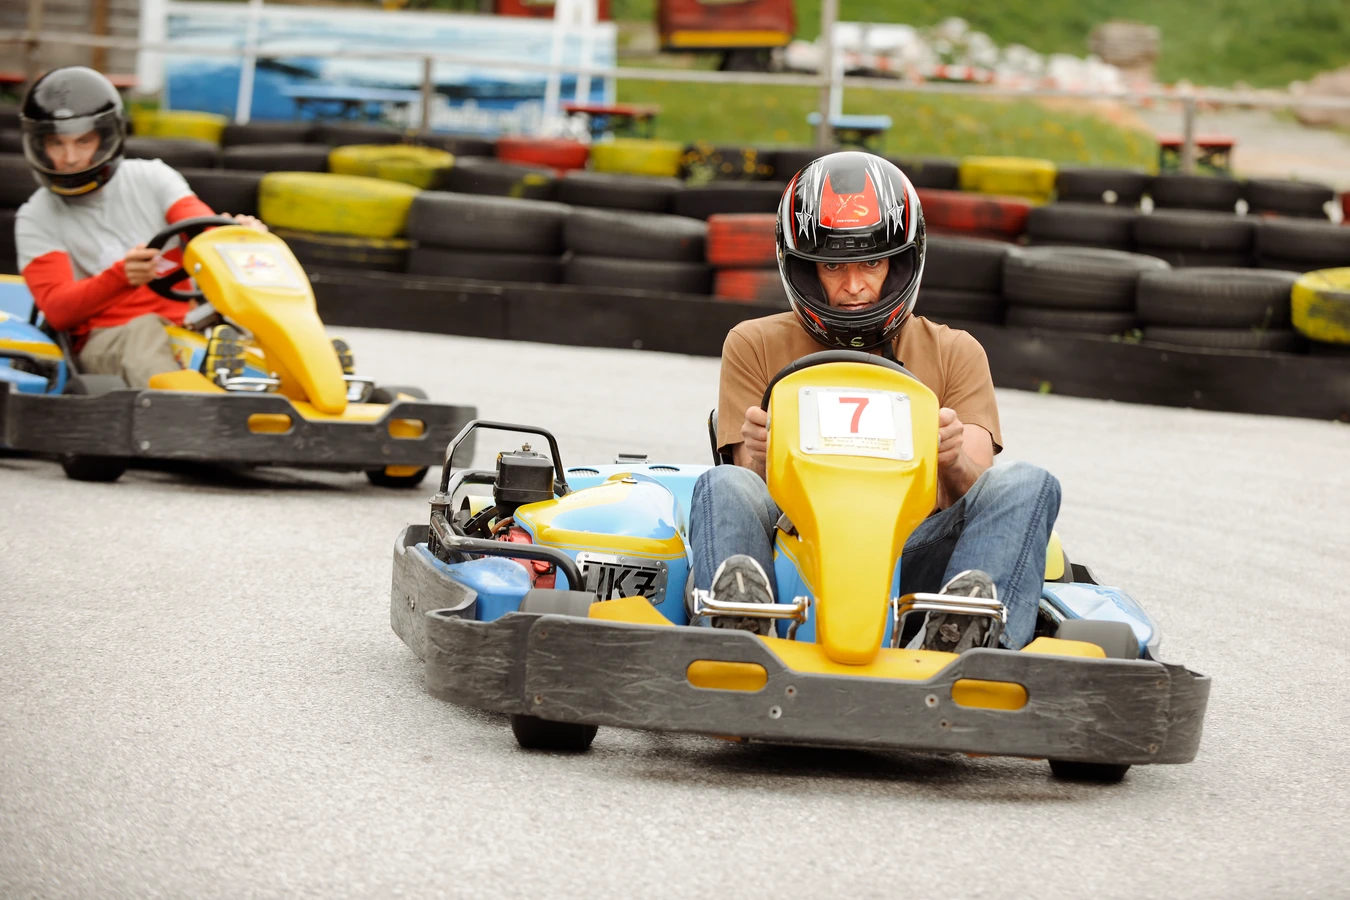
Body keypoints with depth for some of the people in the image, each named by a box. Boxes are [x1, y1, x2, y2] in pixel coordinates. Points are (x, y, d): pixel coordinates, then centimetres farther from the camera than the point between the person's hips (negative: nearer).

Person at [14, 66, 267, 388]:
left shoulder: (152, 179, 15)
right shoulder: (36, 219, 8)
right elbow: (57, 309, -7)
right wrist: (121, 277, -26)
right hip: (105, 340, -2)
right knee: (145, 330, -37)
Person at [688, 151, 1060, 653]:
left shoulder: (954, 354, 17)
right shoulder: (756, 347, 15)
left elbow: (978, 493, 3)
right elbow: (750, 499, 5)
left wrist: (953, 463, -22)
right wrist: (759, 459, -20)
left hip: (913, 554, 1)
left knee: (1028, 485, -23)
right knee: (722, 487, -30)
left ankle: (969, 638, -52)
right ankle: (739, 623, -61)